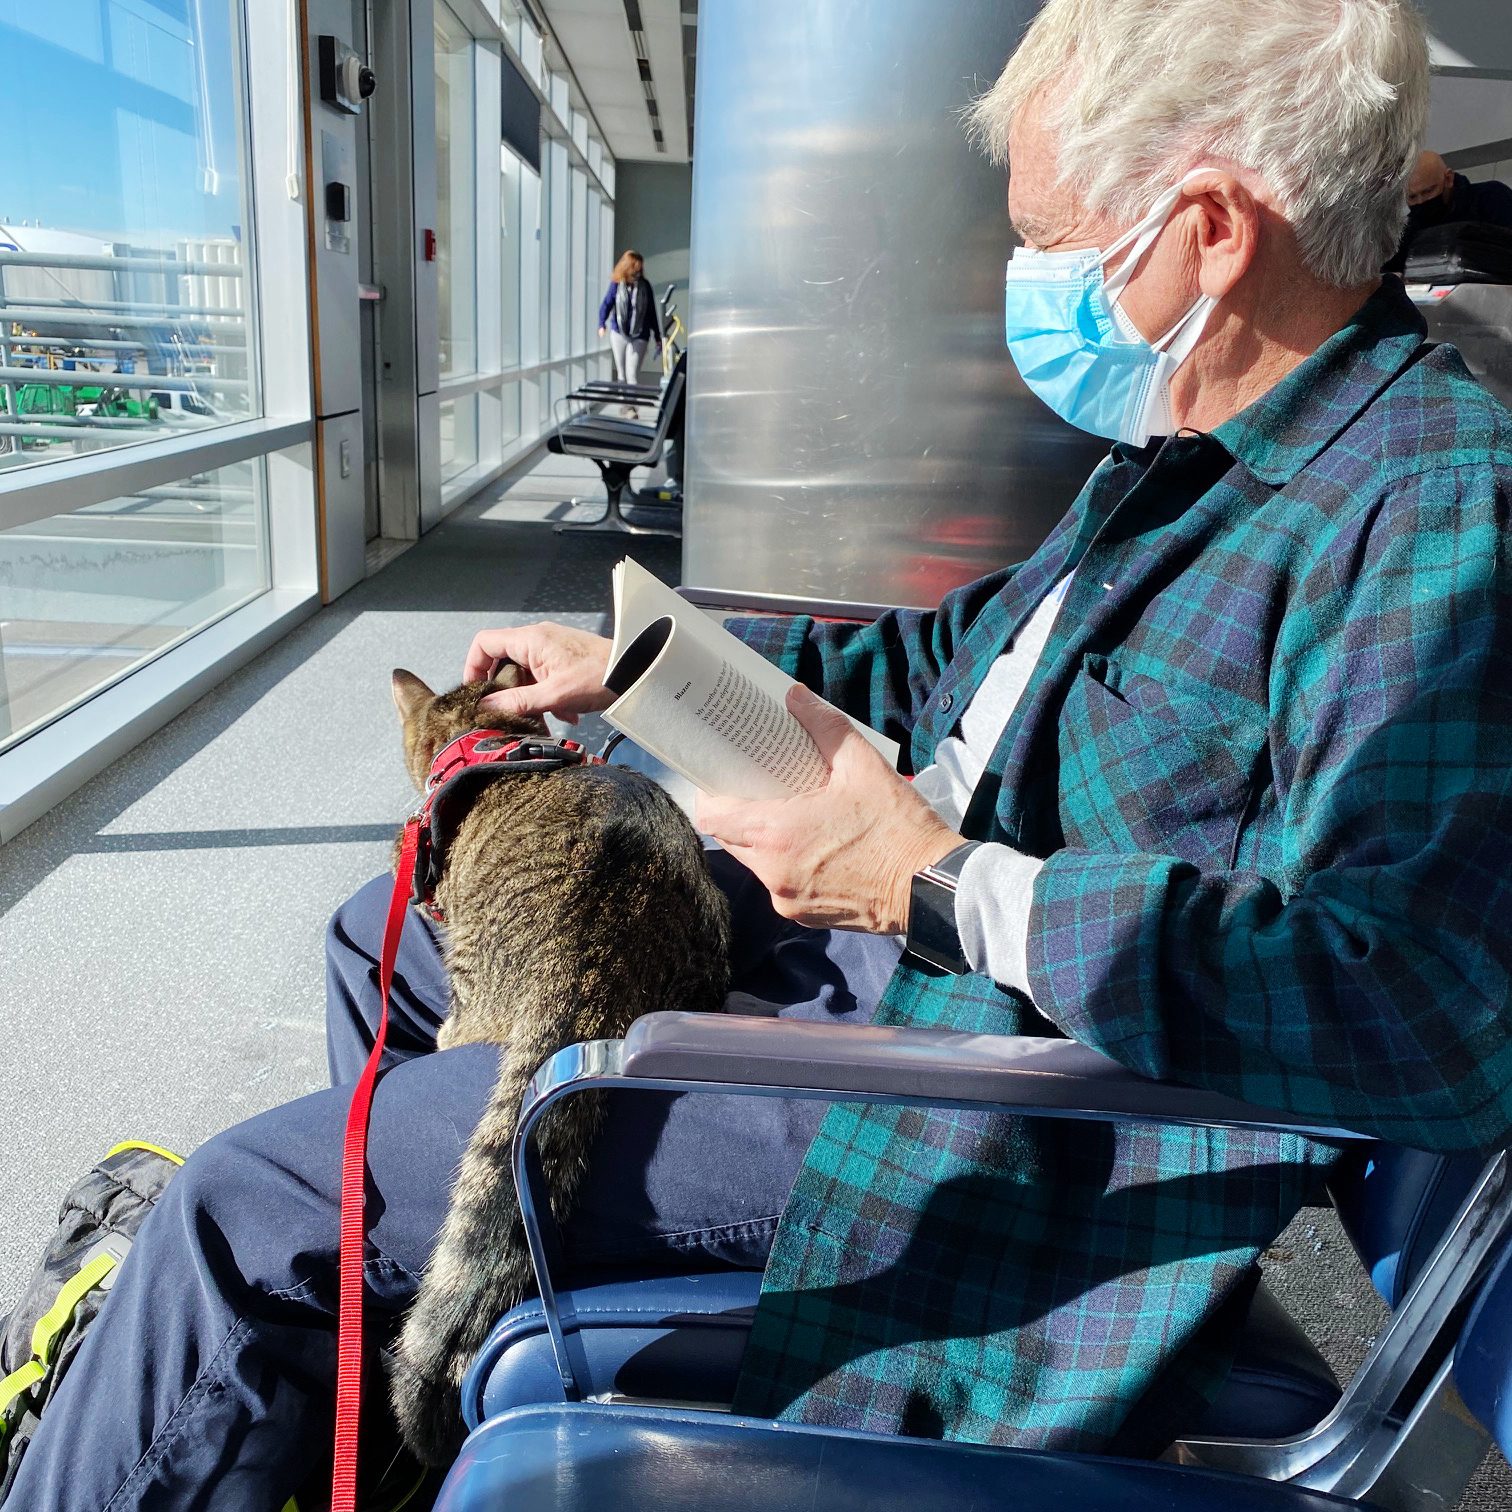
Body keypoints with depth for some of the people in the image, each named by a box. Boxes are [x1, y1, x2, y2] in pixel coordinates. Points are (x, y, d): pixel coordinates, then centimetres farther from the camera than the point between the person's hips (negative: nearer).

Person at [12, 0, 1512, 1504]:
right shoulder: (1192, 451, 10)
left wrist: (942, 886, -31)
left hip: (959, 1088, -10)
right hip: (882, 926, 10)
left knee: (247, 1210, -12)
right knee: (386, 936, 21)